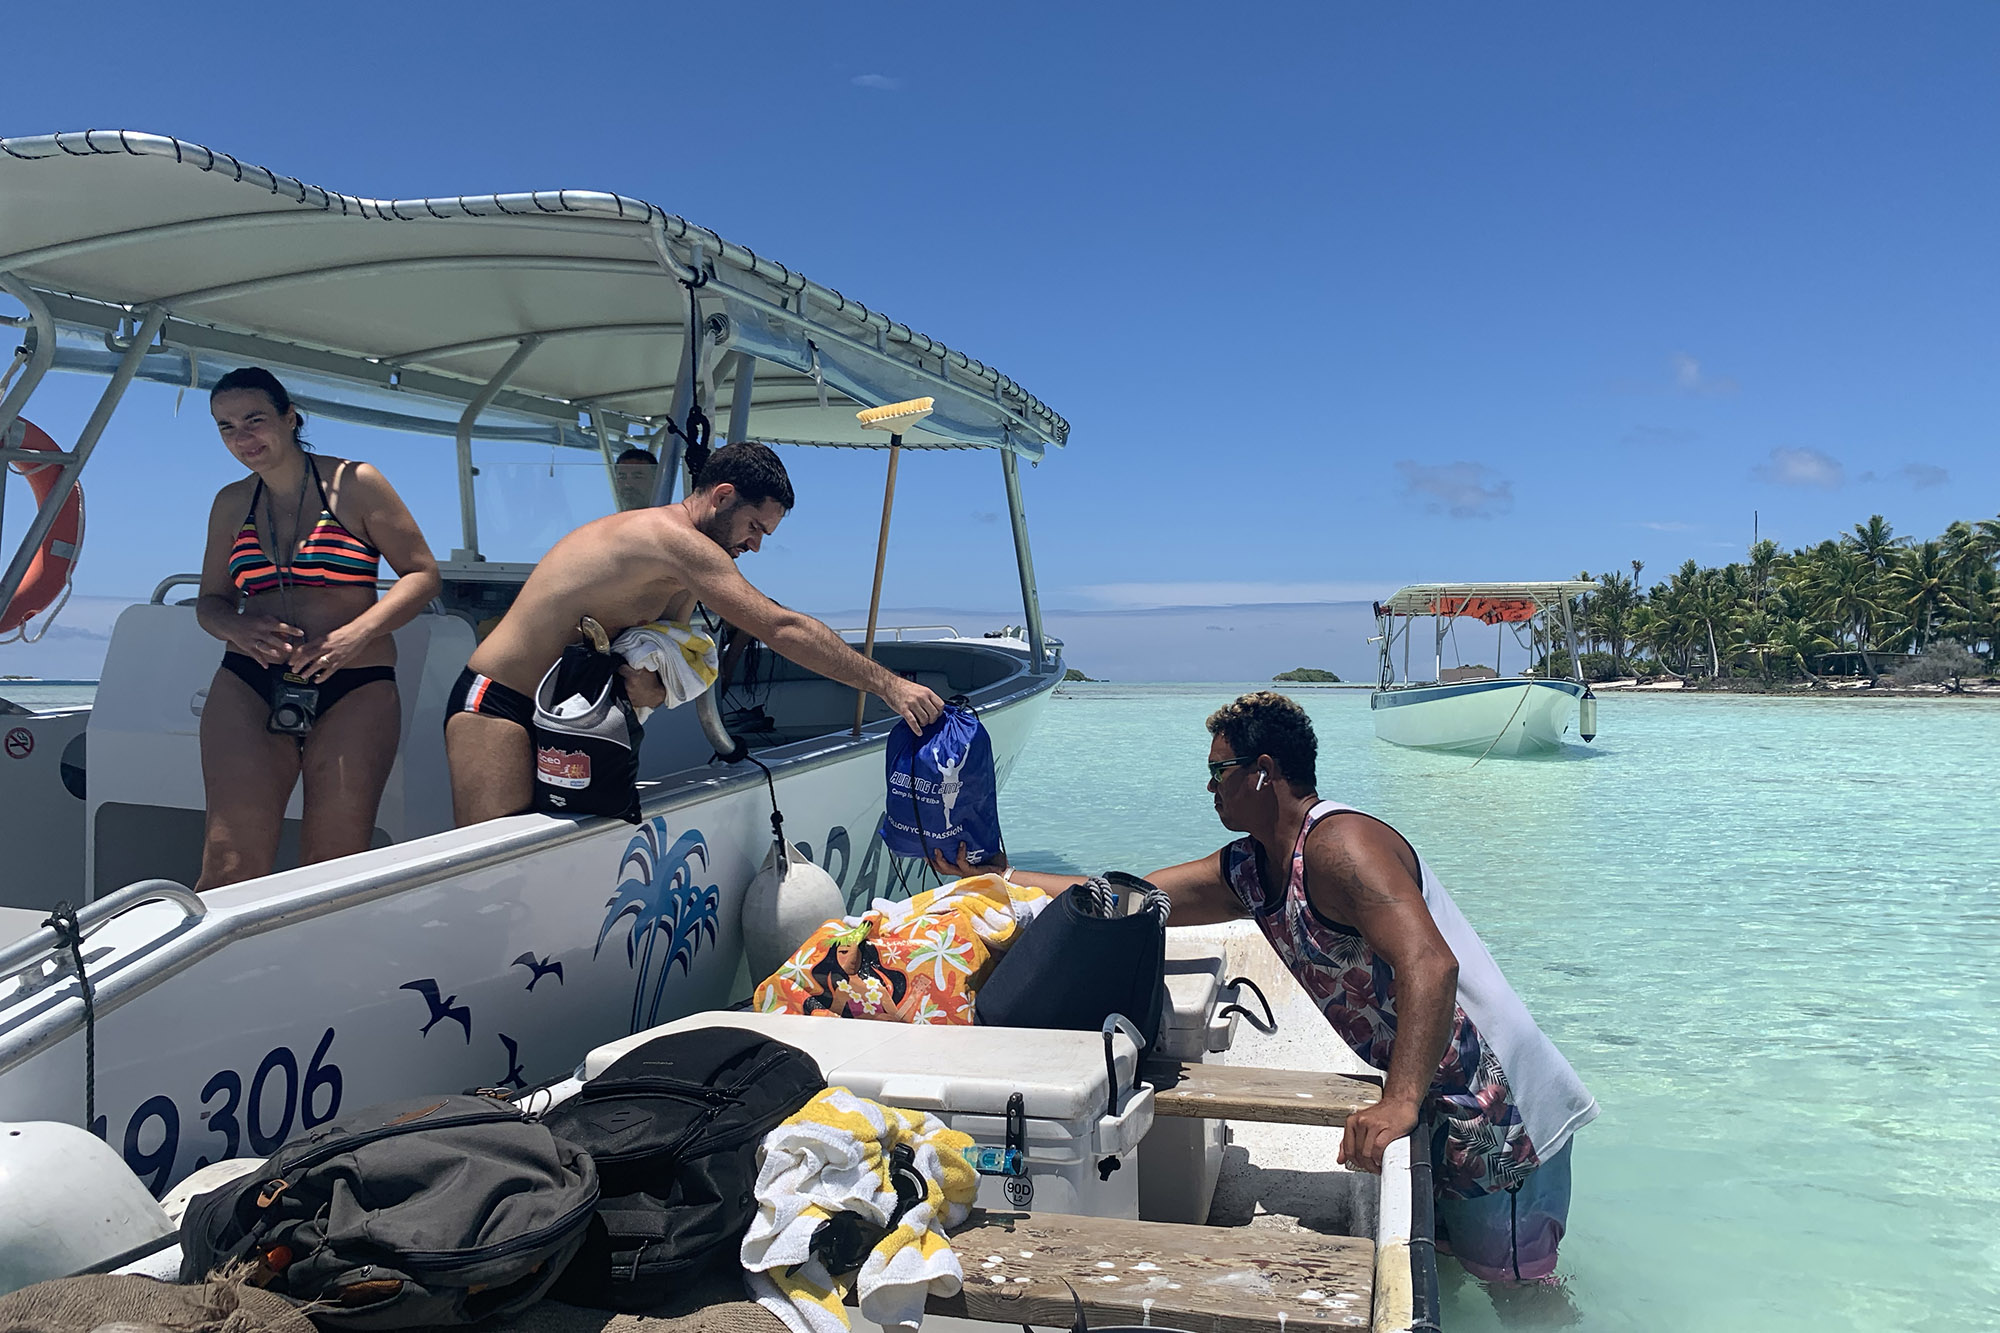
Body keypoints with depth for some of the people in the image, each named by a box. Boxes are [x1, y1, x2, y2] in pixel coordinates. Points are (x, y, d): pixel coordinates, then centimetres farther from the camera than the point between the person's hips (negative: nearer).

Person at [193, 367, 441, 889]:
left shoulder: (354, 484, 2)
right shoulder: (231, 503, 16)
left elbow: (422, 574, 1)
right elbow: (210, 602, 21)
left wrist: (357, 633, -15)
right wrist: (241, 629, -4)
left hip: (354, 690, -3)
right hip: (248, 688, 3)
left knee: (335, 864, -8)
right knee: (230, 864, -9)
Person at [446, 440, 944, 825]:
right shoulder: (673, 537, -19)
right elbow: (781, 627, -25)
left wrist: (653, 687, -18)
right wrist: (888, 685, -24)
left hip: (552, 712, 10)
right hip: (496, 707, -10)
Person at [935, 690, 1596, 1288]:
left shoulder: (1341, 844, -24)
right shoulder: (1247, 871, 5)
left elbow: (1430, 967, -36)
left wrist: (1398, 1103, -44)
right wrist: (997, 879, 7)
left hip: (1500, 1108, -9)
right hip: (1438, 1106, 9)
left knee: (1516, 1285, 4)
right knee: (1435, 1250, 22)